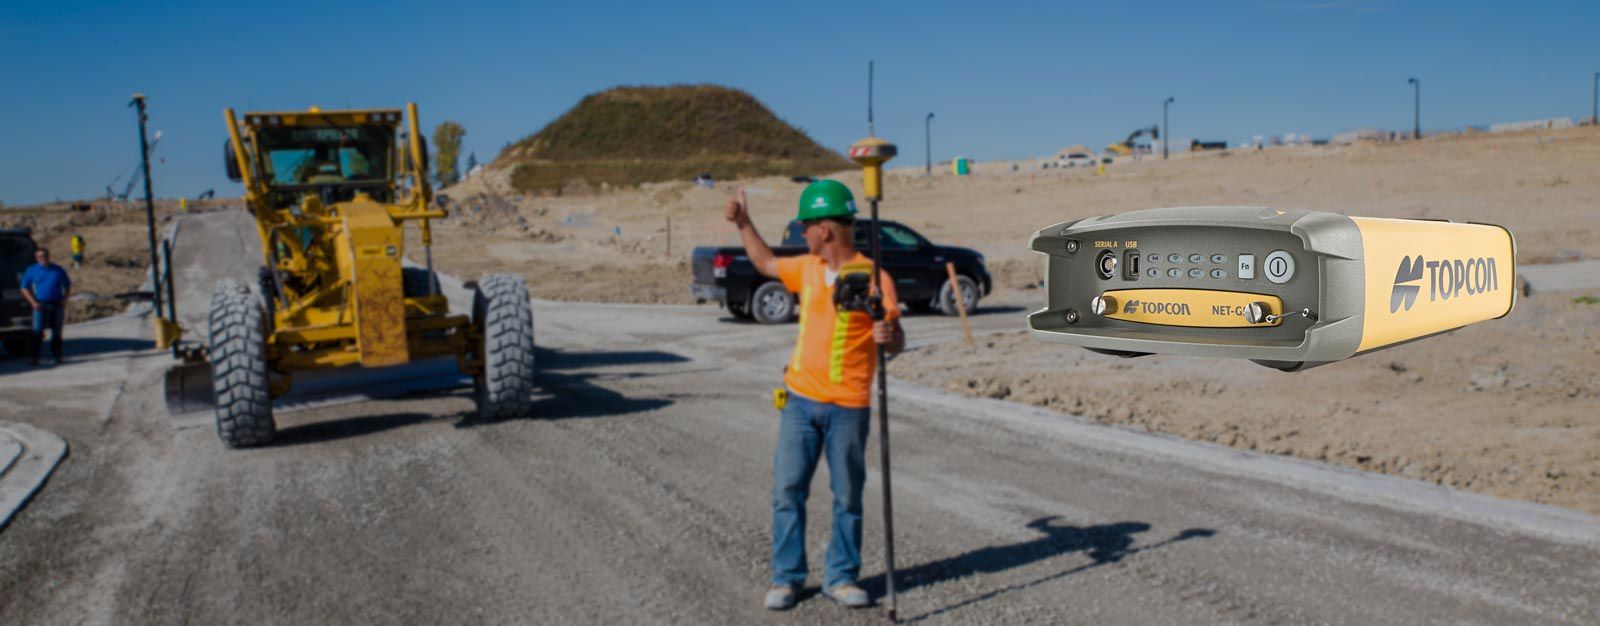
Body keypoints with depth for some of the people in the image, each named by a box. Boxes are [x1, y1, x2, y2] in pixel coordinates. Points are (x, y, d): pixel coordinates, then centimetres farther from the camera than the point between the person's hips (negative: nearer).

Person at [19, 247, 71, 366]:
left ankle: (57, 356, 12)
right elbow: (24, 288, 7)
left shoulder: (58, 270, 9)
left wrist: (64, 299, 1)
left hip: (57, 305, 1)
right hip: (40, 305, -1)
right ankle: (33, 356, -10)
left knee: (57, 332, 5)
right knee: (38, 331, -10)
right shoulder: (31, 270, 6)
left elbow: (67, 285, 17)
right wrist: (33, 302, -6)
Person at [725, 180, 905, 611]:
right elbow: (766, 264, 28)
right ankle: (786, 578, 15)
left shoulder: (874, 277, -9)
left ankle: (841, 577, 20)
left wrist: (889, 337, -29)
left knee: (848, 496, 6)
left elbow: (896, 342, -7)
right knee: (787, 490, 4)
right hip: (801, 401, 5)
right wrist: (744, 224, 24)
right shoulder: (807, 268, 8)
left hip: (849, 407, -5)